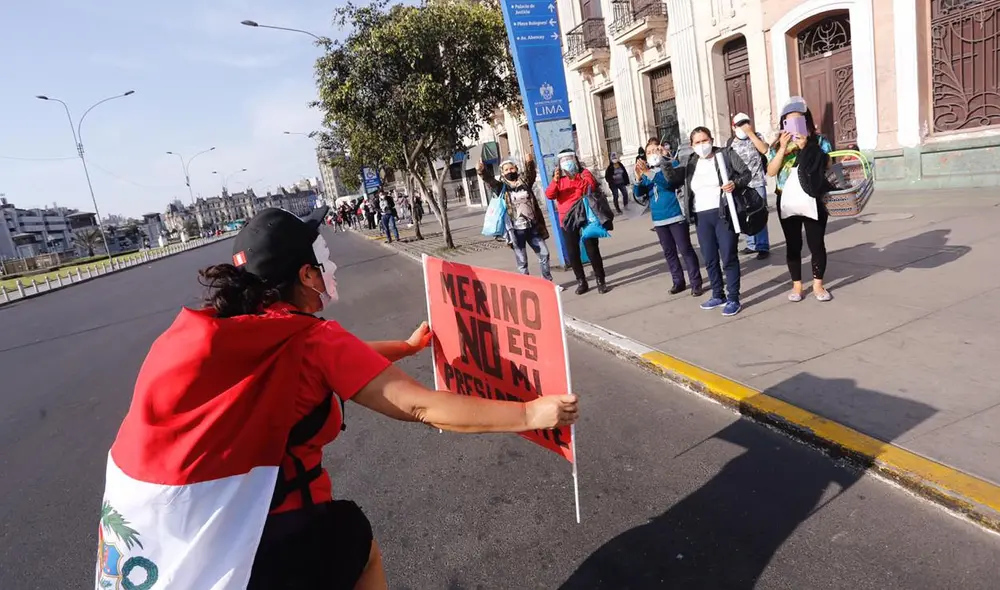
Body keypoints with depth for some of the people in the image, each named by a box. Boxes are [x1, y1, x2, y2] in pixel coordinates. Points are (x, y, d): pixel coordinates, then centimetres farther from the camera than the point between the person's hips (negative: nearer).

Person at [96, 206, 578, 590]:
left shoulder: (223, 325, 5)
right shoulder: (309, 340, -16)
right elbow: (421, 407, -17)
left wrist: (408, 346, 29)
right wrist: (531, 414, -8)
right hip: (229, 548, -7)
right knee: (354, 540, 19)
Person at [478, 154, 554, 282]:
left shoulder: (524, 182, 8)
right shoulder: (501, 187, 1)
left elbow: (531, 173, -9)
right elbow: (489, 180, -13)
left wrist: (529, 163, -30)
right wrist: (481, 171, -33)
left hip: (532, 227, 3)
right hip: (516, 230, -3)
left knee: (544, 253, 9)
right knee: (522, 261, 3)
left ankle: (548, 282, 25)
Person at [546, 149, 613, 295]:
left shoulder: (584, 173, 5)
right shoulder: (558, 178, 10)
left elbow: (592, 187, -11)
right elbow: (549, 195, -5)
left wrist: (582, 179, -29)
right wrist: (555, 180, -20)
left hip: (585, 217, -3)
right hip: (567, 220, 3)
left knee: (592, 250, -2)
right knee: (572, 253, 5)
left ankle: (600, 280, 7)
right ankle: (581, 282, 16)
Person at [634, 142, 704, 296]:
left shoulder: (672, 165, -3)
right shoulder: (646, 173, 11)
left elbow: (670, 181, -23)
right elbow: (638, 194, 1)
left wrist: (649, 173, -33)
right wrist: (638, 178, -18)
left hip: (676, 216, -5)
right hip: (659, 219, 5)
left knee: (685, 250, -4)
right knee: (669, 252, 11)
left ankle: (696, 283, 2)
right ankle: (678, 281, 21)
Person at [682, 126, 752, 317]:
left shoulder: (726, 154, 0)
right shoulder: (691, 163, 12)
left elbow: (746, 173, -1)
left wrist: (735, 183, -17)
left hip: (724, 213, -5)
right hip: (702, 217, 5)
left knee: (728, 257, -2)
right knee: (709, 259, 12)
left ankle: (734, 299, 6)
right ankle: (718, 295, 27)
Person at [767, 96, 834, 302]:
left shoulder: (819, 141, 1)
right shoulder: (778, 145, 7)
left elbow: (827, 167, -10)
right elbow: (771, 172, -4)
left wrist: (806, 148, -17)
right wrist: (783, 148, -14)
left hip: (813, 200, -2)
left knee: (816, 243, 2)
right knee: (793, 245, 7)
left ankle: (818, 284, 16)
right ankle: (796, 285, 17)